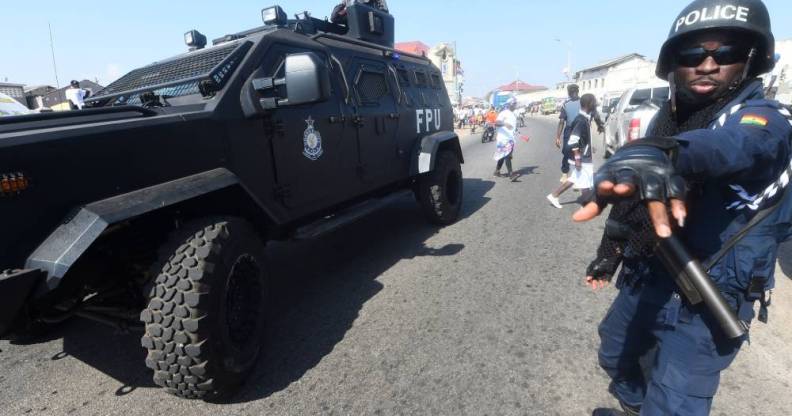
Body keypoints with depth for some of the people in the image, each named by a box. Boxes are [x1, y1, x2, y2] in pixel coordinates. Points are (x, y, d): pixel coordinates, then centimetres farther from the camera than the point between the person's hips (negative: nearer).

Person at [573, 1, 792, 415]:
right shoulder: (666, 118, 4)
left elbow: (732, 144, -42)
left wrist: (661, 156, -64)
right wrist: (609, 252, 16)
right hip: (644, 279, 7)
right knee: (614, 354, 24)